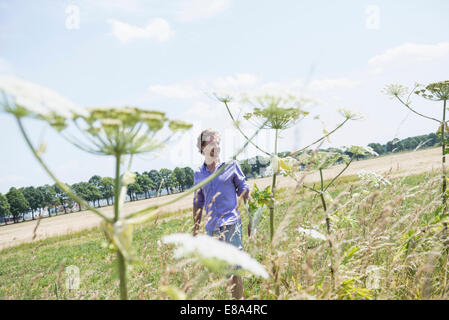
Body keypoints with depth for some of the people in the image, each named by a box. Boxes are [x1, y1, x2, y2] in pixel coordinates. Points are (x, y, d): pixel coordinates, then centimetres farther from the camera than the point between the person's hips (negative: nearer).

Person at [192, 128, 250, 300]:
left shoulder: (231, 166, 2)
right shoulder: (198, 174, 11)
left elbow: (244, 192, 6)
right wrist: (195, 230, 16)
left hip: (231, 224, -4)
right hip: (211, 228, 4)